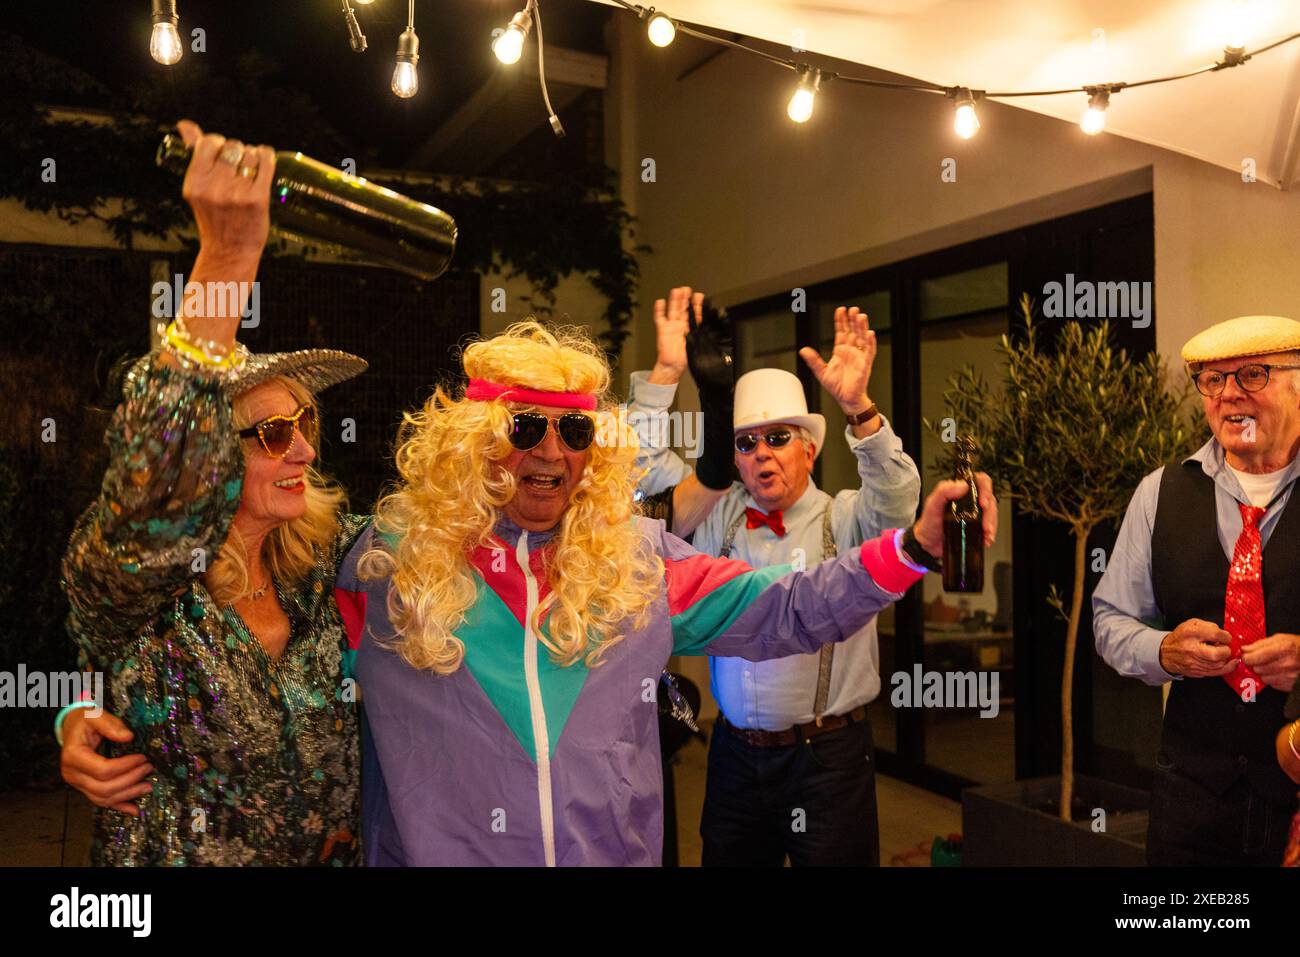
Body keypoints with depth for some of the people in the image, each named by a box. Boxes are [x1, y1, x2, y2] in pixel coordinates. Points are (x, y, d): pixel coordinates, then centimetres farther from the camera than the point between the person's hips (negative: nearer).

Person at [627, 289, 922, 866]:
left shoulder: (844, 520, -1)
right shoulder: (718, 516, 8)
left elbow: (896, 496, -20)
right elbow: (647, 461, 6)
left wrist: (858, 407, -35)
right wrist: (666, 373, -6)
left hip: (826, 754, -3)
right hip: (735, 750, 3)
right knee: (727, 859, 13)